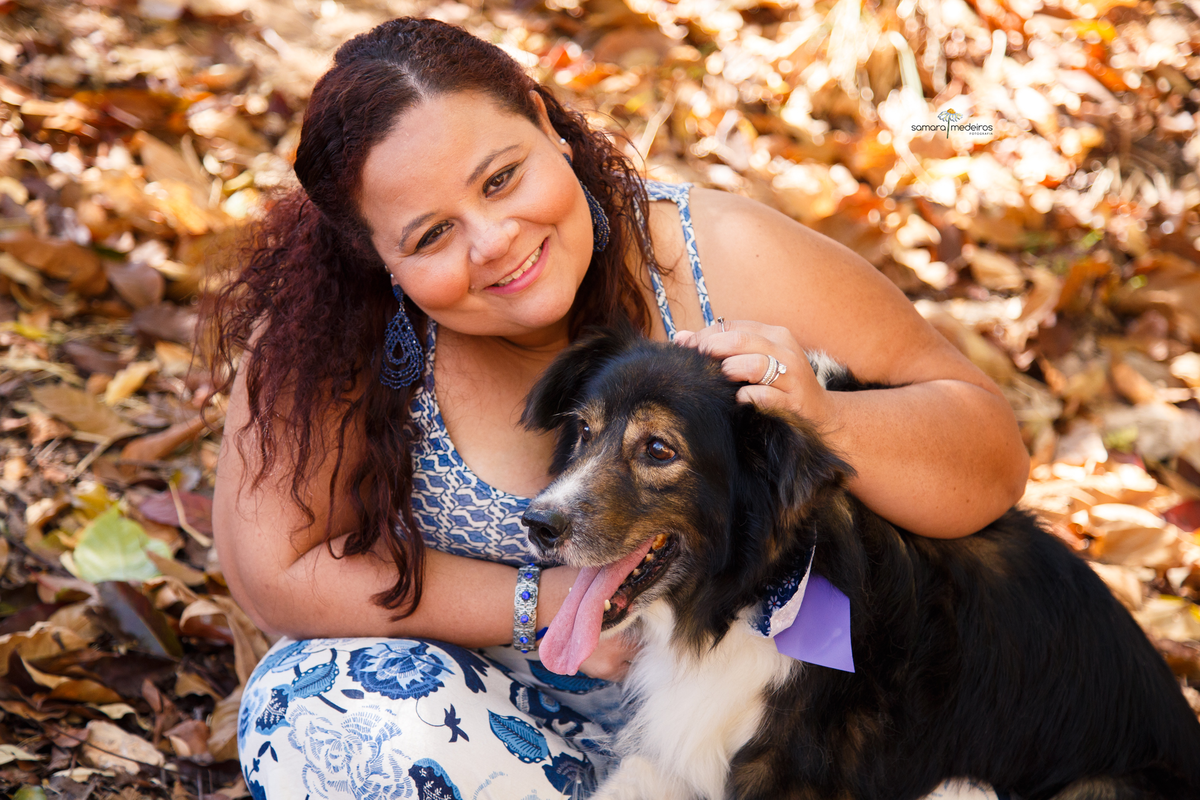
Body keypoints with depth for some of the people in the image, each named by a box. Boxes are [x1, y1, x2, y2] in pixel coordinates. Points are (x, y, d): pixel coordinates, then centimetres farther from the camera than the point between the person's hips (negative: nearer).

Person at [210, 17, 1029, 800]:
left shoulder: (730, 262, -21)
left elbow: (994, 464, -14)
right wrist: (542, 601, -22)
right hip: (499, 693, 2)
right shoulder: (326, 332, -19)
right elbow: (275, 570, -16)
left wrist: (827, 421, -36)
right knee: (318, 715, -29)